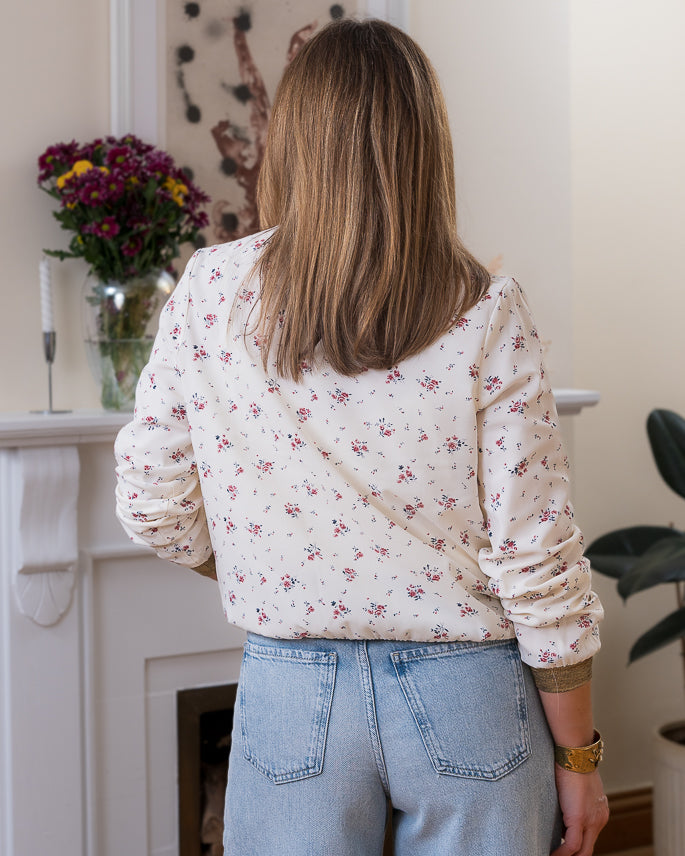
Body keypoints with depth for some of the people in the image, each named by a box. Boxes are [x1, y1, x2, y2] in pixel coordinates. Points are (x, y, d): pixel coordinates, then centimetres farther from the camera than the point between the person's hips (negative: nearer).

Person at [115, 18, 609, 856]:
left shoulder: (211, 293, -6)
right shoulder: (484, 316, -11)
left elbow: (153, 508, 0)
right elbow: (536, 560, -11)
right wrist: (577, 756, 1)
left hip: (290, 690, 1)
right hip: (465, 695, 0)